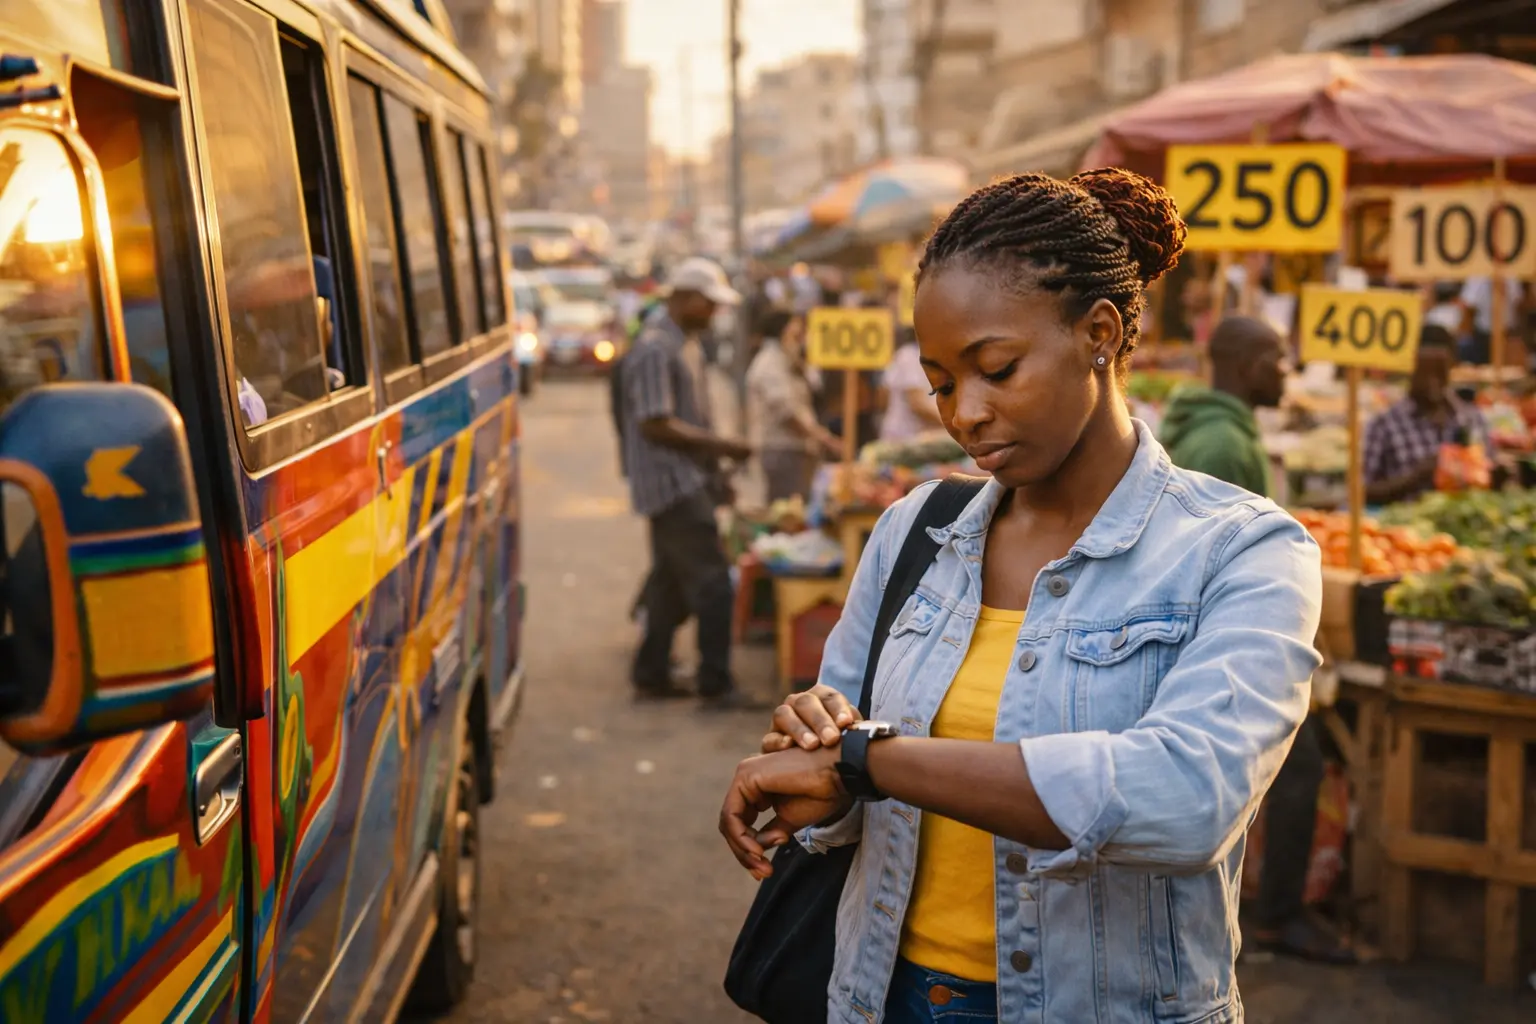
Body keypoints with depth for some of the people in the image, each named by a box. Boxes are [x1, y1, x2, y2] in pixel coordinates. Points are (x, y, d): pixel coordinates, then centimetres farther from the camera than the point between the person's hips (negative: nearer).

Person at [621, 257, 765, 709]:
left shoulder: (686, 342, 15)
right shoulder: (655, 348, -17)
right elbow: (655, 425, -21)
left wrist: (715, 464, 18)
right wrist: (720, 445, -18)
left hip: (689, 480, 10)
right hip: (671, 482, -10)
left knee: (673, 582, 15)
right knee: (712, 582, -9)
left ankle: (651, 675, 23)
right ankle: (715, 685, -3)